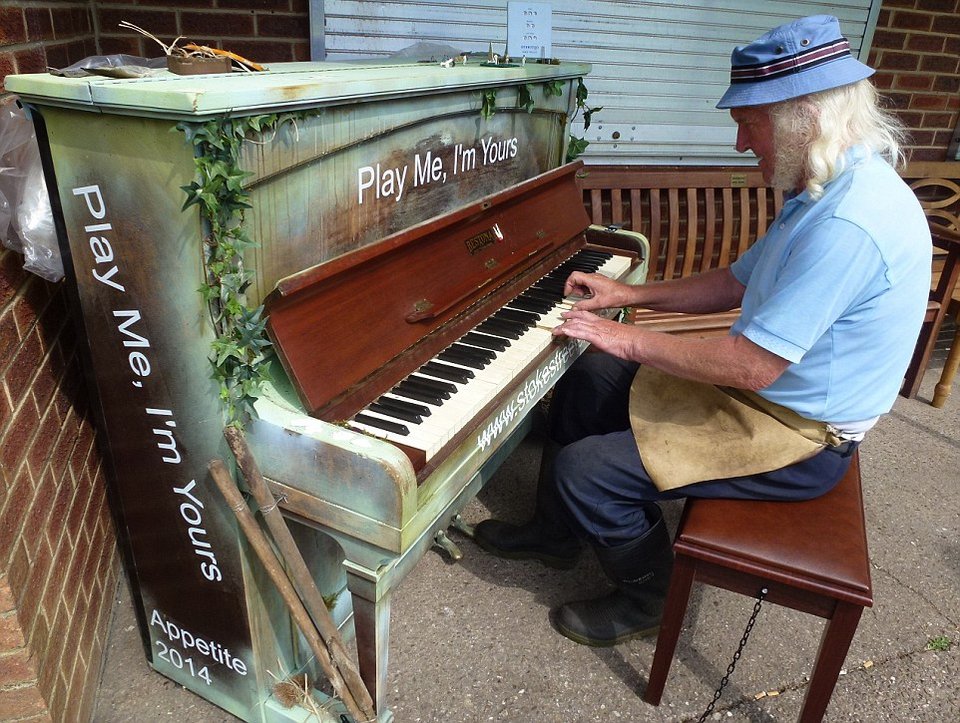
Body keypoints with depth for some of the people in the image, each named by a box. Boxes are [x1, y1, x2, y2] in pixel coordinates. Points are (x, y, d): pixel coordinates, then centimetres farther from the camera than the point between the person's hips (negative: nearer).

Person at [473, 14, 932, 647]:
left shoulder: (849, 223, -30)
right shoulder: (832, 188, 4)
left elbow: (751, 367, -31)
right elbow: (739, 285, 12)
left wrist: (628, 339, -20)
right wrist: (631, 295, 7)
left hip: (799, 438, -10)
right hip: (763, 386, 10)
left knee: (584, 470, -16)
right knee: (587, 379, 10)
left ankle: (650, 598, 14)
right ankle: (555, 534, 26)